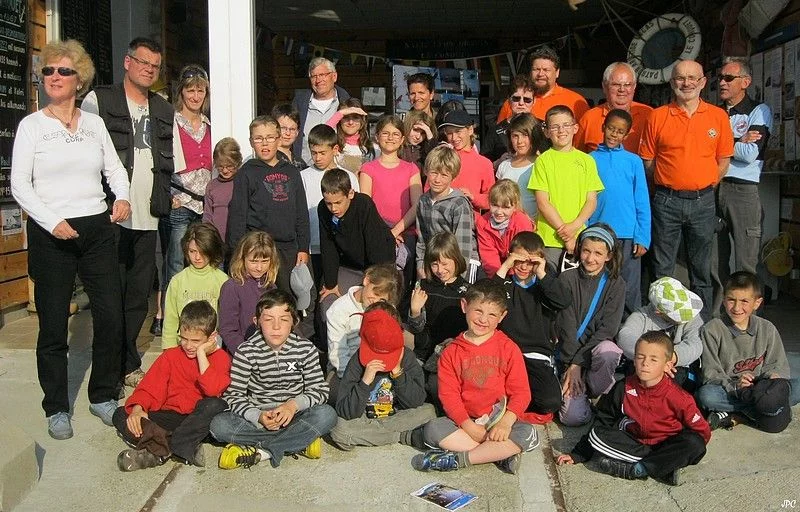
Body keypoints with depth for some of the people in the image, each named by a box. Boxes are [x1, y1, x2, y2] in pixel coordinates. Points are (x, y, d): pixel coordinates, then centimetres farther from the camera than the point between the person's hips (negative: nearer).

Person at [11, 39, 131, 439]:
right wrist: (52, 222, -17)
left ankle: (103, 397, 21)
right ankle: (56, 408, 19)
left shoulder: (95, 123, 10)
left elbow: (115, 168, 12)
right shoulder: (31, 125, 1)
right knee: (53, 324, 4)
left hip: (97, 228, 3)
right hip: (50, 235, -3)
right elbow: (19, 184, -4)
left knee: (111, 316, 3)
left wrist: (122, 197, -9)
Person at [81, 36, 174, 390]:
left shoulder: (165, 112, 17)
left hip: (148, 218, 5)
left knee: (139, 296, 10)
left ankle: (125, 363, 23)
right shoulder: (98, 100, 2)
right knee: (113, 295, -1)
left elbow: (171, 164, 19)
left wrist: (164, 198, 7)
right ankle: (126, 365, 10)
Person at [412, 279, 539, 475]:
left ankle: (457, 458, -26)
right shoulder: (451, 352, 2)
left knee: (528, 434, -29)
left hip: (500, 421, -1)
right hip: (464, 422, 1)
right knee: (432, 429, -25)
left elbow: (521, 392, -5)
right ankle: (501, 453, -24)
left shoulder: (509, 349, -1)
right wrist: (468, 426, -18)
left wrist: (505, 423, -21)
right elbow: (449, 394, -4)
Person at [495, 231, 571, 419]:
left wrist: (542, 274, -18)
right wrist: (503, 269, -17)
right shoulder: (504, 279, 7)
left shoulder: (546, 280, 8)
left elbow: (564, 301, -12)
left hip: (537, 355, 1)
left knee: (551, 401, -21)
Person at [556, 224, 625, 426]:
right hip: (569, 356, 0)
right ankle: (581, 387, 12)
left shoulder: (615, 284, 1)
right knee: (573, 416, -21)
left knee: (607, 350, -38)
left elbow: (607, 328, -7)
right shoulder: (567, 279, 1)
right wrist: (570, 365, -15)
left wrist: (577, 363, -16)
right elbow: (566, 325, -6)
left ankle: (596, 392, -8)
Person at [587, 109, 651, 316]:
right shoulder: (591, 159, 4)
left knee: (629, 290, 4)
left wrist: (642, 237, -3)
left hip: (627, 236, 0)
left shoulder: (634, 161, 4)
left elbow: (642, 203, 3)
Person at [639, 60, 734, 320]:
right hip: (666, 201, -1)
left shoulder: (718, 116, 4)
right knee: (662, 270, 4)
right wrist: (668, 182, 3)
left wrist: (706, 186, 4)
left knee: (701, 269, 11)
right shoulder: (658, 116, 0)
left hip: (703, 202, 1)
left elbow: (723, 159, 10)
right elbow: (647, 161, 4)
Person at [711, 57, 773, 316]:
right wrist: (737, 141, -8)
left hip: (743, 190, -4)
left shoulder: (759, 111, 3)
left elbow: (750, 153, -11)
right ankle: (713, 317, 17)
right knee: (714, 262, 8)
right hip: (712, 190, 4)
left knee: (745, 266, -2)